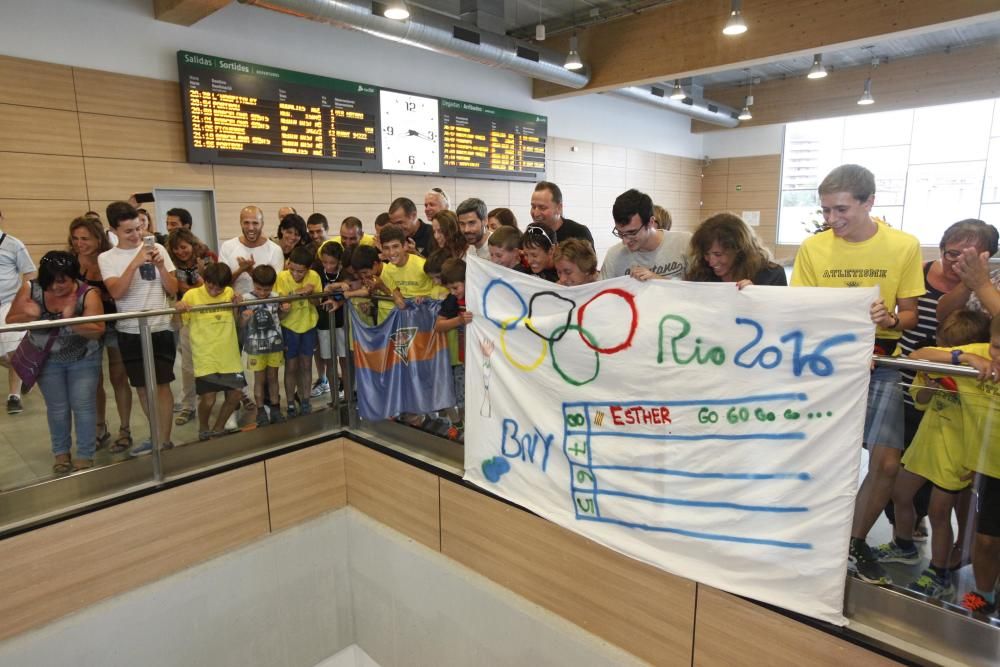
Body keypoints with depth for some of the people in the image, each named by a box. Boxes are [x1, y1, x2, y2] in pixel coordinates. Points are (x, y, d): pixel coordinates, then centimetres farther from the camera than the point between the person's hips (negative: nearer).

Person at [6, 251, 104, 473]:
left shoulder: (88, 294, -21)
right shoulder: (30, 290, -14)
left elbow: (98, 330, -24)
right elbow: (11, 321, -6)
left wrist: (71, 320, -37)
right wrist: (28, 316, -26)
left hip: (83, 359, -2)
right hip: (47, 359, 3)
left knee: (83, 406, 1)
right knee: (57, 408, 12)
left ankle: (85, 456, 11)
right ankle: (61, 452, 28)